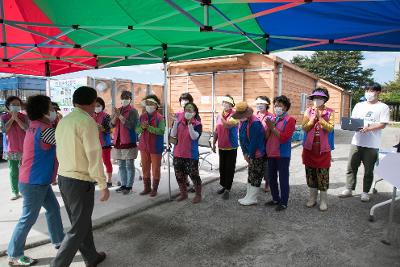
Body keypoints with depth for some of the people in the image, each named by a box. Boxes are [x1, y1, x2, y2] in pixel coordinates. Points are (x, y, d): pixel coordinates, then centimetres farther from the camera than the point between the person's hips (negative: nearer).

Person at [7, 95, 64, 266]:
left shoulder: (35, 126, 7)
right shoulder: (44, 130, -23)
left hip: (39, 180, 9)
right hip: (34, 182, -9)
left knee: (53, 208, 18)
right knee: (28, 218, 4)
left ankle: (59, 240, 33)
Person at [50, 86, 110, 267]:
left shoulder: (63, 121, 8)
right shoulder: (87, 121, -17)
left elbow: (60, 152, 13)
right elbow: (94, 156, -19)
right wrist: (103, 186, -14)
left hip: (63, 178, 9)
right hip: (80, 182, -9)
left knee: (81, 222, 22)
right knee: (78, 229, 5)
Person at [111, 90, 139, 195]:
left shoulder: (133, 111, -5)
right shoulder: (118, 110, 14)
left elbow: (131, 125, -18)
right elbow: (112, 124, 7)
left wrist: (120, 116, -18)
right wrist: (116, 115, -11)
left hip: (129, 142, -6)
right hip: (118, 141, 7)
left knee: (129, 165, -1)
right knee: (121, 165, 12)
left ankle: (129, 186, 7)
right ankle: (123, 185, 22)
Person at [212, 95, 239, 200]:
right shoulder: (219, 116, 9)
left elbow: (228, 125, -27)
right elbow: (216, 131, 14)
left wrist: (222, 117, -16)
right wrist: (214, 143, 14)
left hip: (231, 147, -6)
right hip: (221, 147, 6)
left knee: (230, 168, 1)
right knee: (222, 167, 14)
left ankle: (227, 189, 10)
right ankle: (223, 185, 30)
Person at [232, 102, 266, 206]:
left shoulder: (255, 123, -24)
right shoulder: (243, 121, 5)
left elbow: (254, 141, -24)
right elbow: (241, 137, 8)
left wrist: (250, 155, -14)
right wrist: (245, 153, 3)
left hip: (257, 154, -9)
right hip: (250, 153, 9)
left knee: (255, 176, 2)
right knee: (250, 175, 17)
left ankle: (252, 199, 13)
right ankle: (248, 196, 28)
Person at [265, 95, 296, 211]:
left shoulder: (290, 120, -8)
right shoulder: (272, 119, 10)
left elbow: (284, 137, -18)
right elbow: (266, 136, 9)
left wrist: (273, 127, -17)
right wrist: (268, 127, -8)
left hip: (283, 154, -6)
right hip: (271, 153, 6)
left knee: (283, 179, 2)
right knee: (271, 178, 15)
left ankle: (283, 202, 15)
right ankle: (275, 199, 31)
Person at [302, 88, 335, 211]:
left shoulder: (330, 112, -2)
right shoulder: (308, 111, 4)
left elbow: (330, 128, -13)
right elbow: (304, 128, -4)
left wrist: (320, 118, -19)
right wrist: (313, 118, -15)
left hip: (323, 148, -2)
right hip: (309, 147, 3)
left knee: (323, 174, 1)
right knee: (310, 173, 10)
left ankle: (323, 200, 14)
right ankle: (312, 197, 24)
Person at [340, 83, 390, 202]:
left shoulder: (383, 107, 0)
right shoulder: (359, 105, 11)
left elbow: (382, 124, -7)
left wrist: (369, 128, -22)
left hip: (372, 144, -3)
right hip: (356, 142, 3)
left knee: (368, 170, 7)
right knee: (351, 167, 7)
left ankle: (365, 192, 20)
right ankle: (349, 189, 18)